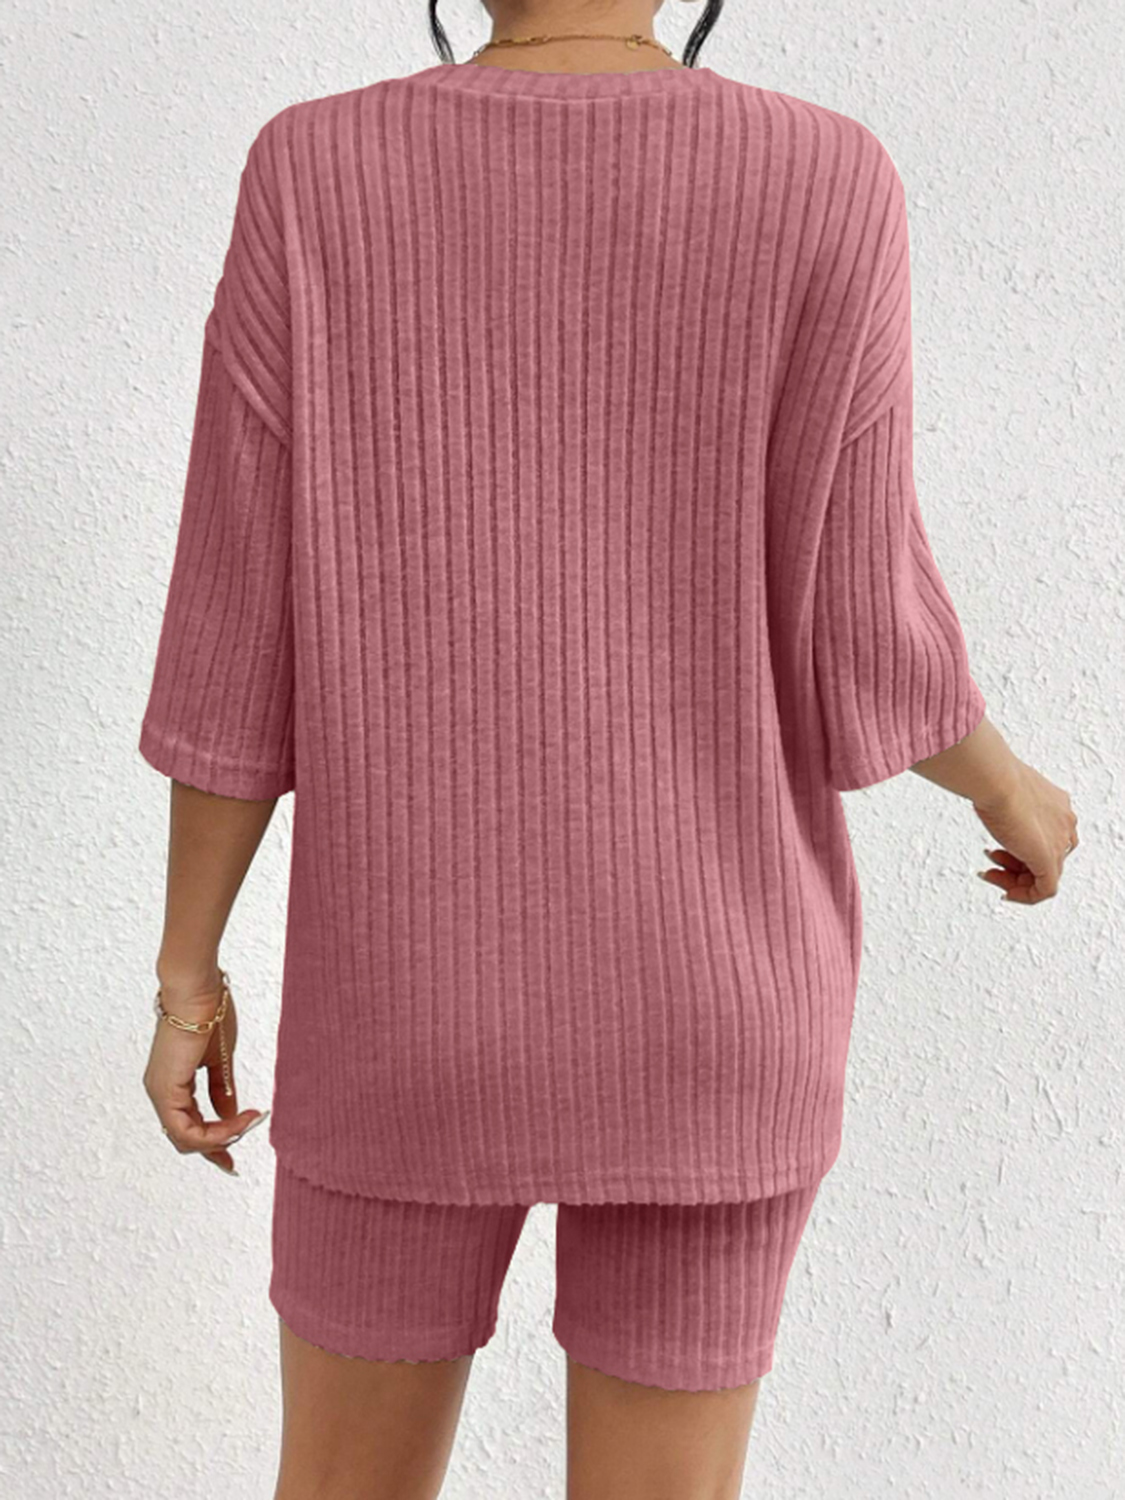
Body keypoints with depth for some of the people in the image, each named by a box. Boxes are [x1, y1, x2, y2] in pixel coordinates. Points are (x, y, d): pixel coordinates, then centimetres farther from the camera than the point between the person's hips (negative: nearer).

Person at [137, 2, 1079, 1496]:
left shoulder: (315, 178, -7)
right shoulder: (821, 191, -10)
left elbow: (238, 631, -6)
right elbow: (856, 656, -10)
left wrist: (186, 970, 5)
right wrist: (1009, 786, 12)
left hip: (416, 988, 1)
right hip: (697, 998, 0)